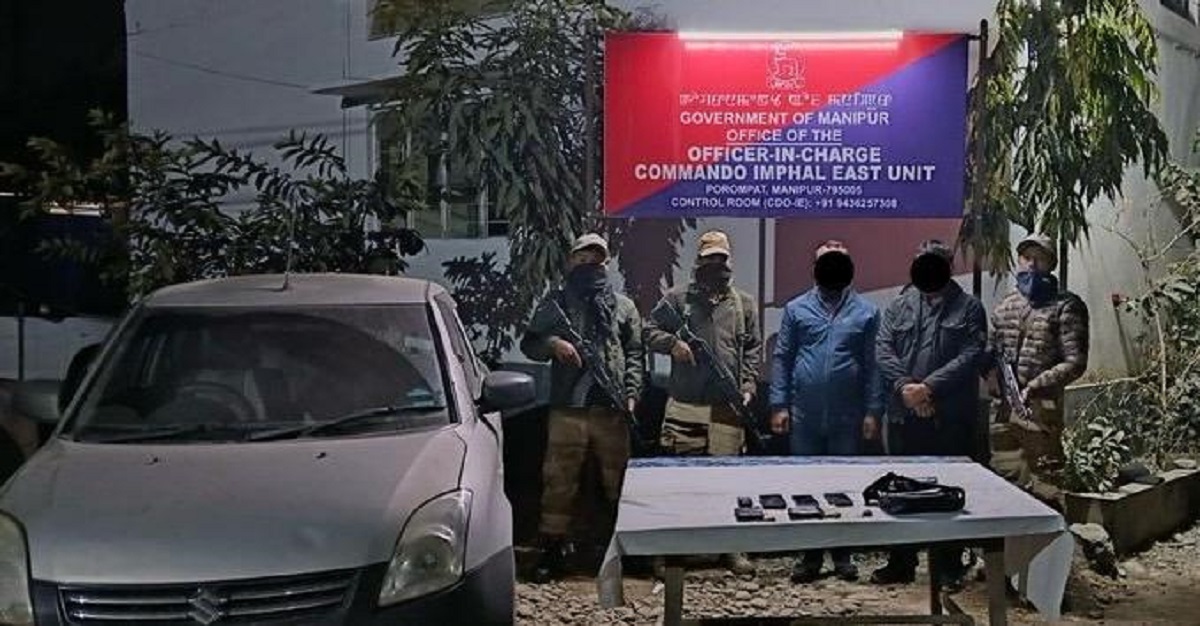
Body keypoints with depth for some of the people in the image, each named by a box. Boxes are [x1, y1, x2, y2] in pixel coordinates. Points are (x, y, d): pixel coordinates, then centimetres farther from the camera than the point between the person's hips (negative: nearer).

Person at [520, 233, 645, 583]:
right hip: (567, 408, -1)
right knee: (558, 482, 0)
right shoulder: (554, 303, 12)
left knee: (618, 482, 6)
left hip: (612, 410, 1)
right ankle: (551, 552, 7)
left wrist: (631, 394, -2)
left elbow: (634, 354, 10)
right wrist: (552, 343, -11)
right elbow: (529, 344, 10)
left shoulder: (623, 307, 15)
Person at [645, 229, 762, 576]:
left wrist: (749, 383, 2)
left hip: (728, 406, 1)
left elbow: (753, 348, 14)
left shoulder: (744, 303, 14)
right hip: (684, 404, -1)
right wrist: (672, 343, -9)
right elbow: (650, 330, 9)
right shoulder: (677, 299, 9)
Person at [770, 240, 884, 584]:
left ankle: (842, 555, 19)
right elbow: (782, 358, 4)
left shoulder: (866, 311, 5)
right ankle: (810, 555, 16)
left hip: (848, 415, 0)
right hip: (804, 414, 0)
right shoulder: (797, 309, 5)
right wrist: (779, 405, -3)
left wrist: (872, 411, -4)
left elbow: (872, 364, 2)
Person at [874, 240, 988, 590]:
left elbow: (971, 355, -9)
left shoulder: (968, 308, 1)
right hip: (904, 416, 3)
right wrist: (904, 385, -14)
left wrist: (930, 386, -17)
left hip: (951, 419, -3)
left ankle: (948, 568, 14)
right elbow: (883, 350, 2)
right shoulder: (900, 306, 10)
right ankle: (901, 563, 22)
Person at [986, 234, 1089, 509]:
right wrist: (990, 374, 0)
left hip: (1041, 407, -6)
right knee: (1003, 471, 12)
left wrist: (1034, 387, -18)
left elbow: (1075, 363, -11)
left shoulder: (1066, 306, -5)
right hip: (1005, 409, 6)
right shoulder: (1005, 306, 13)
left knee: (1044, 480, -4)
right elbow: (990, 350, 22)